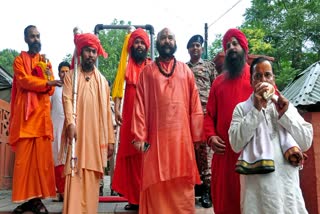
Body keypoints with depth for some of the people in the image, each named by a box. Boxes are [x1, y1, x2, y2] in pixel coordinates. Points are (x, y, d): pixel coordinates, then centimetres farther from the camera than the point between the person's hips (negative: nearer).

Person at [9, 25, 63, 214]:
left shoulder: (46, 62, 19)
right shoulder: (20, 60, 10)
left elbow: (51, 89, 9)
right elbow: (23, 80, -9)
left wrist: (48, 75, -9)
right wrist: (46, 82, -16)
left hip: (42, 113, 3)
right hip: (25, 113, -3)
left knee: (42, 157, -3)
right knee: (23, 156, -6)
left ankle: (37, 198, 0)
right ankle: (25, 198, -3)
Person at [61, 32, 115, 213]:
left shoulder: (102, 81, 18)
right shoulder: (71, 75, 10)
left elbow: (107, 111, 14)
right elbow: (67, 99, -6)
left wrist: (111, 139, 8)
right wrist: (70, 122, -25)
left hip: (97, 136, 2)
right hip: (77, 133, -2)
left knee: (93, 178, 1)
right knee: (75, 176, -9)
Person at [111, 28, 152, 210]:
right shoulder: (126, 65, 12)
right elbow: (118, 88, 6)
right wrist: (117, 109, -6)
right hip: (129, 116, 2)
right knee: (130, 156, 1)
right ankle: (134, 198, 9)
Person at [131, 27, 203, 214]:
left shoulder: (186, 70, 11)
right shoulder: (147, 71, 9)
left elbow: (195, 105, 5)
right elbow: (140, 105, 2)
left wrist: (197, 136, -2)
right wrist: (139, 136, -7)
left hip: (182, 136, 1)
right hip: (156, 137, 0)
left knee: (183, 185, 3)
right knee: (156, 185, 4)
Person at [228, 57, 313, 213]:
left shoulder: (287, 106, 10)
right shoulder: (242, 108, 2)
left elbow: (306, 143, 4)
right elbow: (236, 145, -12)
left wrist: (285, 115, -7)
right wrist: (256, 110, -14)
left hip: (287, 181, 2)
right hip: (256, 182, -2)